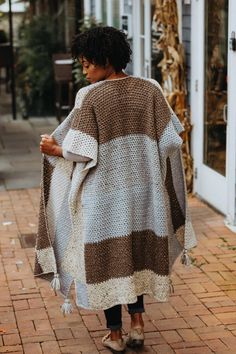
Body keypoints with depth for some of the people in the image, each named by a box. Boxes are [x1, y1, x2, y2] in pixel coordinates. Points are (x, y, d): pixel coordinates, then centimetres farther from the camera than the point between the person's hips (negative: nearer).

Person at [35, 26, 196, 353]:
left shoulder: (91, 96, -13)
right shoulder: (150, 90, -2)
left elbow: (82, 152, -15)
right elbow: (170, 143, -1)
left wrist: (54, 149, 3)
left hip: (105, 194, -3)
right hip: (143, 189, 4)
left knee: (108, 258, 9)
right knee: (139, 254, 21)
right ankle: (137, 321, 17)